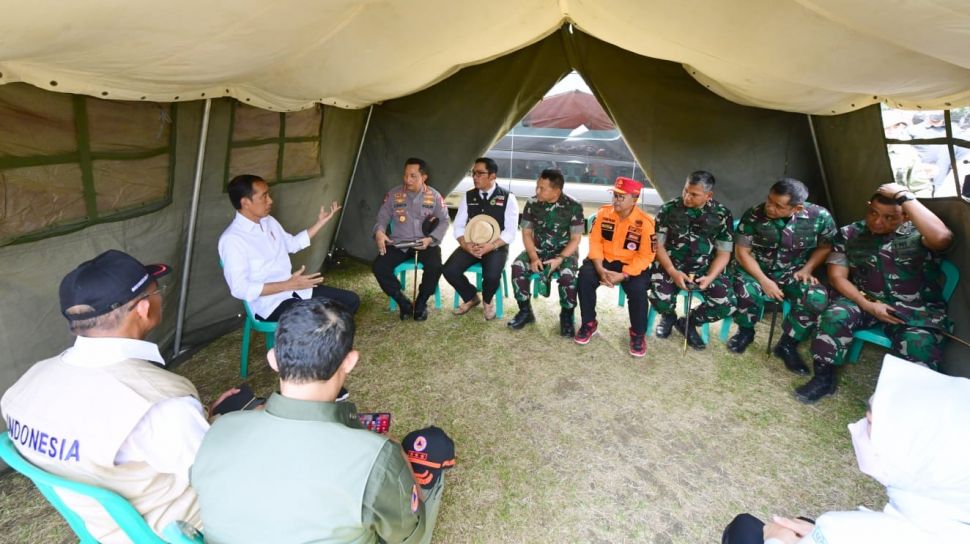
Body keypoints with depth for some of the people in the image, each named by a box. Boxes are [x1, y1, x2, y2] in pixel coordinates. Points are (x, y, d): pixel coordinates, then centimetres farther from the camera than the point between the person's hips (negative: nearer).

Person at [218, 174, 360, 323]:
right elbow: (240, 289, -22)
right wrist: (288, 285, -24)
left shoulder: (268, 221, 7)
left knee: (351, 300, 0)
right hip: (270, 303, -8)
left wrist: (320, 222, 18)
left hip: (295, 289, 8)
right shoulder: (231, 239, -17)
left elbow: (292, 244, 25)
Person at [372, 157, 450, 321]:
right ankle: (403, 303, -5)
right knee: (379, 267, -24)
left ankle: (421, 303, -4)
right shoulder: (393, 194, 4)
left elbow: (444, 221, 2)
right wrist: (379, 232, -19)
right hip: (398, 243, 1)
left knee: (435, 266, -31)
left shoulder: (434, 196, 2)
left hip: (424, 243, -1)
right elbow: (382, 217, 5)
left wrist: (431, 239, -15)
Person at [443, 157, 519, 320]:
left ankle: (487, 300, 7)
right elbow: (458, 226, 4)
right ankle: (471, 297, 11)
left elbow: (510, 232, -9)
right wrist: (465, 244, -17)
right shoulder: (468, 197, 7)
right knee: (449, 270, -20)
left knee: (492, 276, -32)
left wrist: (490, 246, -24)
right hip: (470, 245, 4)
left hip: (496, 247, -3)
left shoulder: (508, 198, -4)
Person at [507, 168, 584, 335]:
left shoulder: (573, 207, -13)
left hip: (565, 252, -3)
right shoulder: (532, 203, -5)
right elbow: (527, 233, -2)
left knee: (567, 275, -34)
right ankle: (525, 311, -6)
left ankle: (567, 315, -6)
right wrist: (534, 258, -17)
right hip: (539, 250, 3)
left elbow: (575, 239, -11)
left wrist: (560, 259, -25)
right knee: (517, 266, -25)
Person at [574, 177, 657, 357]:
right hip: (605, 260, 3)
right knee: (585, 276, -25)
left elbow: (645, 256, -15)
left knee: (638, 289, -30)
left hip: (632, 265, -2)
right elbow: (595, 242, -5)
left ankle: (638, 334, -1)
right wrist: (600, 269, -19)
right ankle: (588, 324, -4)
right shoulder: (603, 213, -6)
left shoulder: (645, 223, -16)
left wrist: (622, 275, -24)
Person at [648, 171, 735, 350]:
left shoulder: (722, 215, -1)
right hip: (670, 266, -1)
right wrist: (672, 272, -18)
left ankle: (688, 322, 11)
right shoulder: (668, 209, -4)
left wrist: (710, 277, -17)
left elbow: (724, 252, 1)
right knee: (660, 300, -29)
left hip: (704, 269, 2)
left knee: (727, 304, -20)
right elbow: (658, 245, -3)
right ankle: (668, 316, 12)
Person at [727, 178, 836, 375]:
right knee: (747, 292, -34)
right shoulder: (753, 215, -18)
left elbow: (825, 246, 5)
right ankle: (745, 331, 1)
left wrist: (807, 269, -10)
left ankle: (787, 345, -2)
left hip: (793, 273, 2)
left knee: (816, 300, -27)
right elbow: (742, 252, -13)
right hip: (756, 269, -1)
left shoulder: (820, 216, -13)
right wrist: (764, 281, -20)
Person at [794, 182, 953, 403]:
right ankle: (824, 378, -12)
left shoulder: (918, 234, -7)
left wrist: (904, 196, -27)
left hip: (917, 309, -2)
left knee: (919, 346, -31)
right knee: (835, 316, -28)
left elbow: (942, 238, -34)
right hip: (867, 300, 2)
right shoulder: (850, 234, 2)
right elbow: (837, 276, -1)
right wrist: (867, 305, -16)